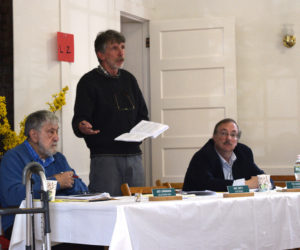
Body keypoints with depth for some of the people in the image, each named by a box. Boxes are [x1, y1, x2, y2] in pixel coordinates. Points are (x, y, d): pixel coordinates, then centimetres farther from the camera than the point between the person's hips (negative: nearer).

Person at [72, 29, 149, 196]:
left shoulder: (129, 79, 17)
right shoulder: (89, 82, -1)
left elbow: (142, 115, 24)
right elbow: (79, 120, -7)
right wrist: (82, 127, -30)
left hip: (133, 155, 6)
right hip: (105, 157, -6)